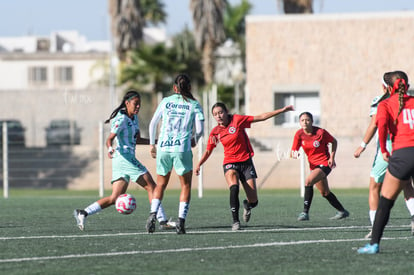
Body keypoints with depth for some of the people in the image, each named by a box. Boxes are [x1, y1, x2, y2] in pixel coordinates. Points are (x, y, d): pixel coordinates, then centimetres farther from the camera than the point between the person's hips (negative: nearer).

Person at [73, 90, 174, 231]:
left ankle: (83, 213, 0)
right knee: (151, 186, -7)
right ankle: (162, 220, -7)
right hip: (124, 157, -9)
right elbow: (109, 139, -20)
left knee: (115, 198, 4)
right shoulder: (121, 119, -12)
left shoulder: (134, 117, 16)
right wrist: (110, 149, -40)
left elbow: (137, 139, 25)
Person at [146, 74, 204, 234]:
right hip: (182, 149, -2)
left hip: (163, 148, 2)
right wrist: (195, 141, 19)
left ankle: (153, 214, -4)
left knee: (161, 184, 16)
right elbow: (200, 129, -2)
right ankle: (181, 221, -3)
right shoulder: (194, 105, 4)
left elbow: (153, 123, 12)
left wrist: (152, 144, 24)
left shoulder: (165, 102, 10)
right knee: (186, 186, 10)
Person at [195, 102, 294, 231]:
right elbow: (208, 151, 13)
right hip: (230, 163, 1)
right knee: (234, 187, -33)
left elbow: (261, 117, -5)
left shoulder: (237, 120, -7)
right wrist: (199, 165, -1)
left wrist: (282, 110, -7)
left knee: (253, 202, -4)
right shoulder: (215, 132, 0)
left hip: (246, 162, 0)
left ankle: (247, 206, 35)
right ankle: (235, 221, -29)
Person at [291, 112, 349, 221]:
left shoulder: (321, 132, -16)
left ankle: (305, 212, -24)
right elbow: (293, 151, -3)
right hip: (314, 165, 6)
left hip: (325, 164, -6)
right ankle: (342, 211, 34)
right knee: (324, 192, 16)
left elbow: (334, 141, 0)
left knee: (308, 182, -27)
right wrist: (294, 154, -27)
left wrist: (332, 157, -9)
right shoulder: (299, 134, -6)